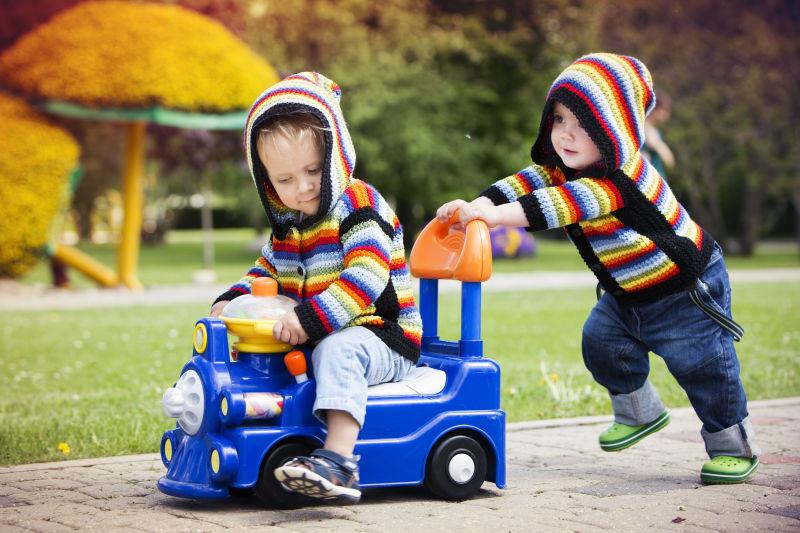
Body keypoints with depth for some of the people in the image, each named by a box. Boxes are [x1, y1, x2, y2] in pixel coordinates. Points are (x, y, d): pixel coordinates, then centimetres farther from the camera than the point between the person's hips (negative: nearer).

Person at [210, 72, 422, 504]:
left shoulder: (359, 207, -13)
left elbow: (366, 277, -27)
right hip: (310, 340, 9)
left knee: (337, 351, -39)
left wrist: (309, 320, -36)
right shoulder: (287, 221, 13)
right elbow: (267, 269, 27)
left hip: (381, 339, -9)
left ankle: (339, 459, -51)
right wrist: (233, 300, 6)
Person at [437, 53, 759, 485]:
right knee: (601, 343, 3)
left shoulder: (621, 178, -35)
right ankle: (639, 412, 28)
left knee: (704, 366, -2)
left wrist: (495, 215, -54)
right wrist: (475, 206, -36)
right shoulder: (565, 166, -7)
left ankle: (733, 445, 17)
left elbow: (562, 205, -48)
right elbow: (525, 184, -18)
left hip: (685, 290, -8)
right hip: (627, 293, 8)